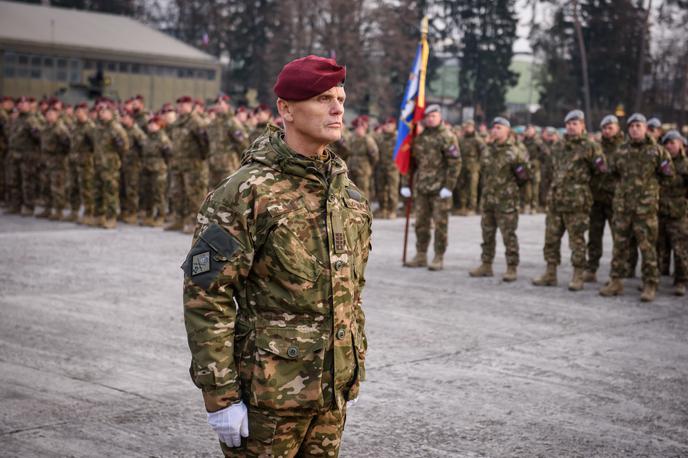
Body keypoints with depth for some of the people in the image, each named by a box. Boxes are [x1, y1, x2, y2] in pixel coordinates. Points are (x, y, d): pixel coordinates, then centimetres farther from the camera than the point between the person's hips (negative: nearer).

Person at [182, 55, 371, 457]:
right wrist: (219, 395, -17)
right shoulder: (247, 193, -13)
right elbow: (206, 296, -15)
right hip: (269, 393, -6)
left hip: (334, 392, 6)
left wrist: (356, 367, 15)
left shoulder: (348, 193, 8)